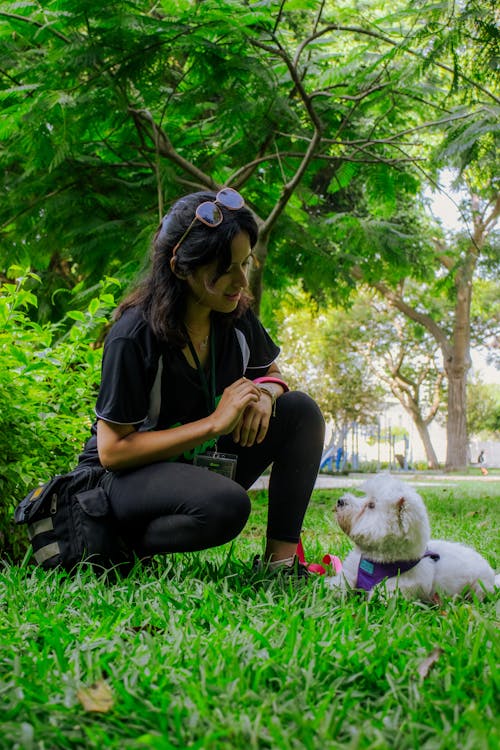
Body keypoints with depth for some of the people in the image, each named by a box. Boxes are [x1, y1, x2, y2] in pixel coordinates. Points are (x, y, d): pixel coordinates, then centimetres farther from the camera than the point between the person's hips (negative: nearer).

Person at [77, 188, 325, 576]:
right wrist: (214, 422, -26)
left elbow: (270, 371, 16)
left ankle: (281, 558, -9)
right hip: (127, 475, -7)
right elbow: (112, 449, -22)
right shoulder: (134, 335, -23)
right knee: (226, 505, -37)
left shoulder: (236, 314, -4)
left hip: (205, 463, 7)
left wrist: (266, 391, -12)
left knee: (301, 410, -10)